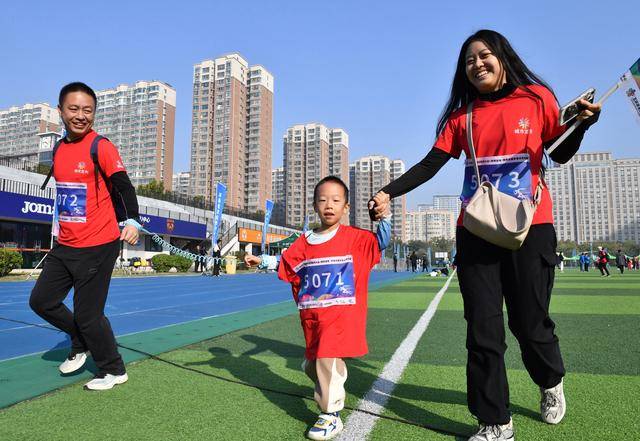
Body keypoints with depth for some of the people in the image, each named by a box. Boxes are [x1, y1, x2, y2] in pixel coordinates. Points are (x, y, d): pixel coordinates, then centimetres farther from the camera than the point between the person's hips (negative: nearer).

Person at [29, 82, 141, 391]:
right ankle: (81, 344, 37)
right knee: (41, 301, 14)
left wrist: (132, 221, -32)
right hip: (65, 246, 8)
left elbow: (124, 186, -17)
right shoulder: (59, 148, 10)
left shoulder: (101, 147, -11)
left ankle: (114, 371, 20)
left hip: (97, 247, -8)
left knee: (88, 315, -2)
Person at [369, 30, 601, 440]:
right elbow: (430, 165, 3)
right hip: (475, 232, 2)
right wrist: (388, 192, -10)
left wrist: (583, 124, -8)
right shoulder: (462, 116, 10)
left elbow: (561, 154, 11)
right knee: (483, 329, 1)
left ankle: (551, 384, 41)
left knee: (530, 322, 6)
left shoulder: (537, 99, 5)